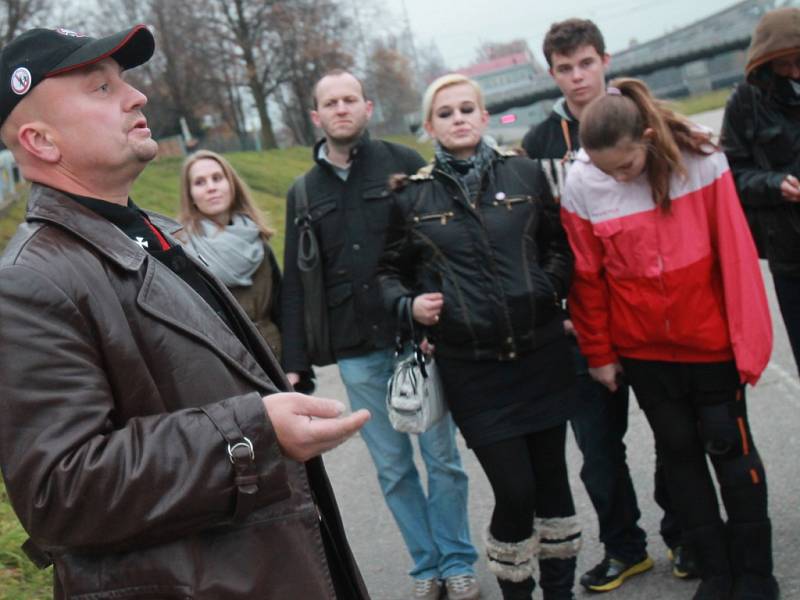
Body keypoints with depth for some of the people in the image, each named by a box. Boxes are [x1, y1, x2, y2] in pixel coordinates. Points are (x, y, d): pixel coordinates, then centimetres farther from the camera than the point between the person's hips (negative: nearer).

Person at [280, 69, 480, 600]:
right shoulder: (304, 193, 9)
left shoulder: (403, 164, 0)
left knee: (442, 456, 6)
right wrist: (295, 361, 4)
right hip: (357, 355, 3)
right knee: (393, 467, 10)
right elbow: (295, 284, 10)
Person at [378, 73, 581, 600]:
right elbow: (390, 273, 12)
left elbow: (561, 244, 12)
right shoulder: (412, 197, 2)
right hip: (471, 366, -1)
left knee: (551, 475, 11)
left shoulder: (526, 174, 3)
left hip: (540, 353, 2)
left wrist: (549, 287, -5)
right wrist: (410, 304, -6)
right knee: (515, 490, -4)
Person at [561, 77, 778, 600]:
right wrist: (599, 353, 4)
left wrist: (747, 337, -10)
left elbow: (735, 254, -11)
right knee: (678, 451, 12)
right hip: (642, 349, 2)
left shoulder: (701, 161, -15)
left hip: (710, 338, -2)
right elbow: (588, 276, -2)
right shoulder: (582, 186, -11)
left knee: (730, 446, 8)